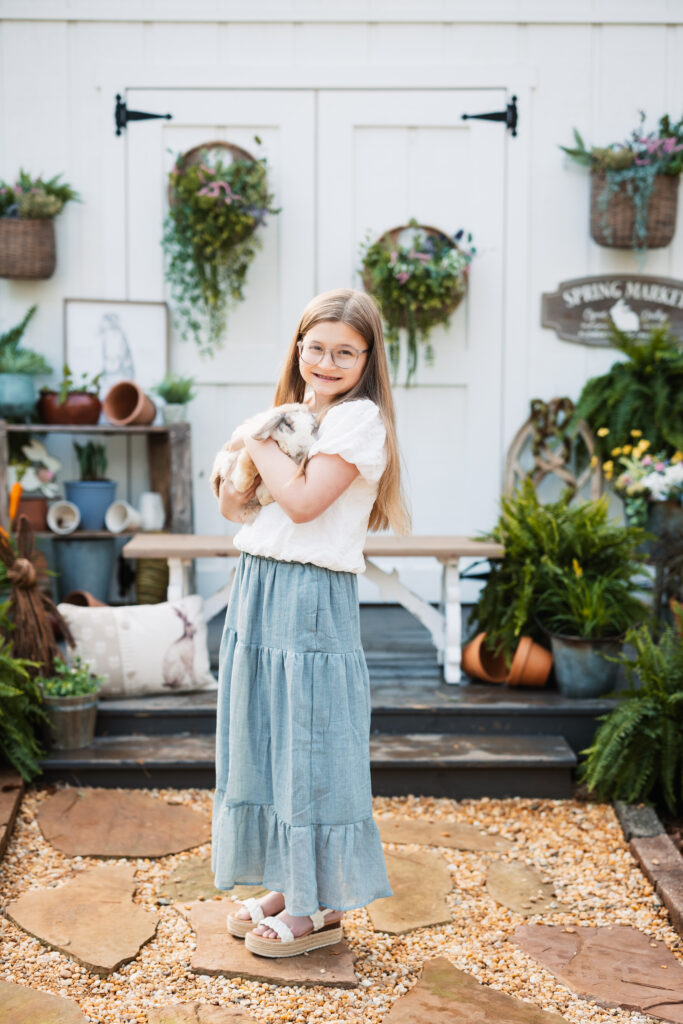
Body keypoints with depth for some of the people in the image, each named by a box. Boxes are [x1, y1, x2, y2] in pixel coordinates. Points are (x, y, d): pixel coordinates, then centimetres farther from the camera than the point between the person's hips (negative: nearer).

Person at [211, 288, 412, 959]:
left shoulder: (358, 418, -9)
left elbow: (303, 500, -21)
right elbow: (239, 502, 20)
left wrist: (257, 443, -8)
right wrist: (235, 492, -2)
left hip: (311, 597, -9)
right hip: (259, 586, 9)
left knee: (308, 745, -1)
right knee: (264, 738, 14)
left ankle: (320, 908, 13)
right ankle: (289, 886, 28)